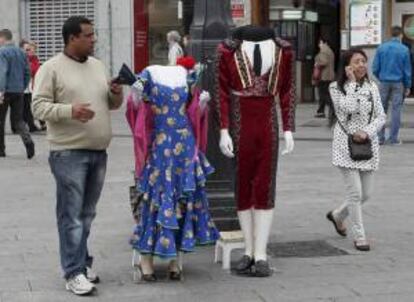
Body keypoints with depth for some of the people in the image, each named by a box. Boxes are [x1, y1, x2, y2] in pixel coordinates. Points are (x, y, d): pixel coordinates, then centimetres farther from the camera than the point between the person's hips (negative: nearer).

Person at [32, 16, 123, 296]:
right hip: (69, 153, -6)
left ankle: (82, 263, 25)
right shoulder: (52, 68, -5)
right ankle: (74, 272, -1)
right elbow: (39, 106, -10)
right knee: (72, 215, -5)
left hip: (99, 152, 6)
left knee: (87, 214, 14)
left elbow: (112, 105, 21)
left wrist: (116, 95, -2)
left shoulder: (98, 65, 15)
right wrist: (70, 110, -25)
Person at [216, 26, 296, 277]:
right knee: (243, 187, 6)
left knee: (265, 188, -1)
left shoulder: (283, 51, 1)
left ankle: (261, 254, 2)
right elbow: (223, 93, 0)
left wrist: (289, 129, 2)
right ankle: (250, 251, 16)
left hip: (268, 124, 0)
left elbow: (287, 91, 6)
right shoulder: (229, 51, -3)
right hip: (240, 125, 0)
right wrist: (224, 131, -6)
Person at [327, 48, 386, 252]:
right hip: (346, 145, -4)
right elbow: (349, 108, -20)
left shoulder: (372, 87, 7)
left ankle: (338, 215, 35)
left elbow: (381, 117, 5)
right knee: (355, 192, -8)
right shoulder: (336, 88, -4)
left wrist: (366, 132, -12)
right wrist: (352, 83, -15)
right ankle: (359, 236, 4)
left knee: (366, 193, 9)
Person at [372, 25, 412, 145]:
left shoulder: (381, 48, 0)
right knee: (396, 110, 3)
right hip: (398, 83, -2)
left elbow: (375, 68, 1)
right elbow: (407, 70, -2)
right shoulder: (404, 49, -6)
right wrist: (407, 86, 6)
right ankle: (393, 138, 4)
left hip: (384, 83, 2)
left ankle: (380, 137, 8)